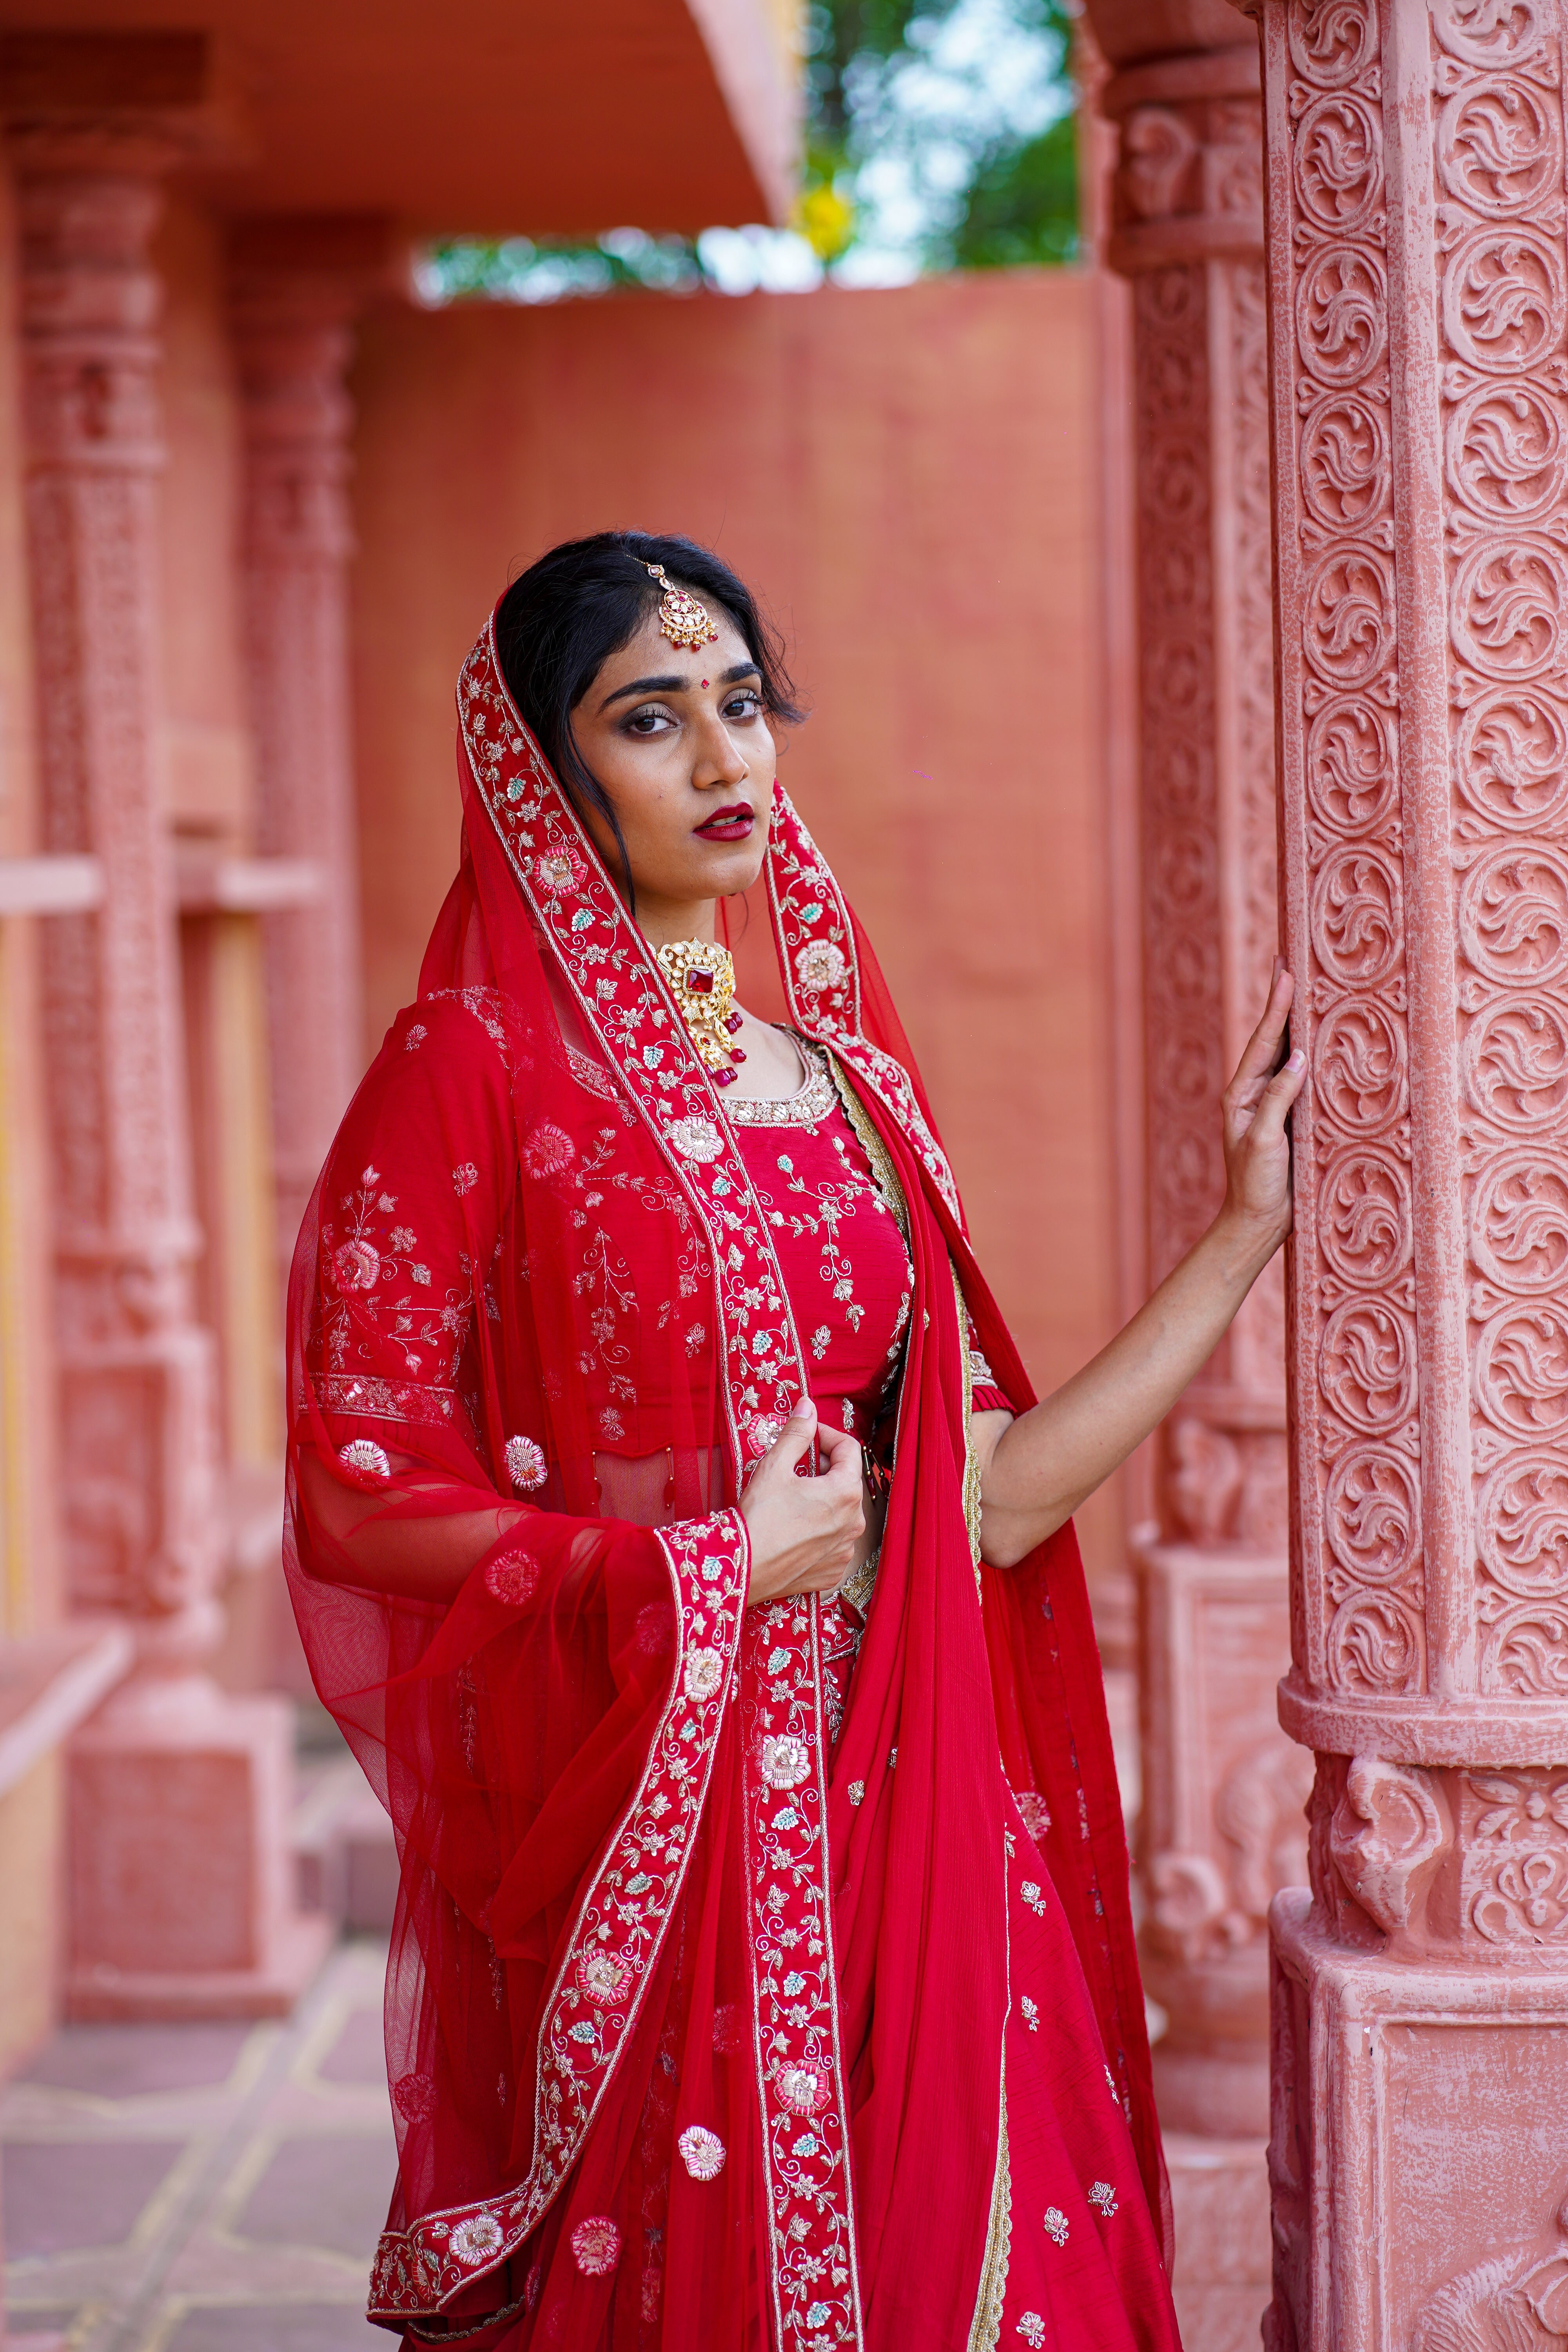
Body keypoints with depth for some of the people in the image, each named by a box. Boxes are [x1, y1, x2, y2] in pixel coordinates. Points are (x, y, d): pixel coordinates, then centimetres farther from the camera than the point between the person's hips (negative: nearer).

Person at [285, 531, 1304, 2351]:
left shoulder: (837, 1083, 11)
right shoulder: (476, 1071, -5)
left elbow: (988, 1498, 8)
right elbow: (359, 1481, -10)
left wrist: (1246, 1222, 9)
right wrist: (708, 1571, -10)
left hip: (878, 1813, 5)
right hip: (618, 1827, -5)